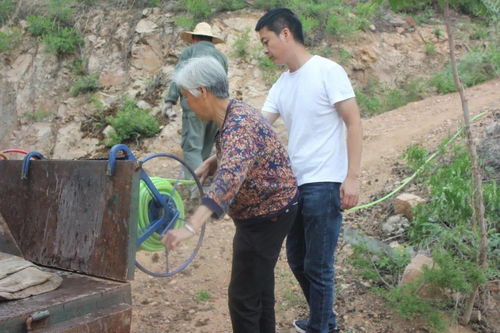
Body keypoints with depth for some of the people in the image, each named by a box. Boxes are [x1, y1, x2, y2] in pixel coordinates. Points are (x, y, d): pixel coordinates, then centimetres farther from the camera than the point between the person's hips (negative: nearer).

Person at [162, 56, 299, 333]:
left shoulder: (239, 125, -28)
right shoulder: (234, 114, 4)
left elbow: (229, 179, -44)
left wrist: (191, 226, -54)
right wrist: (213, 161, 5)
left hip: (267, 214, -10)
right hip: (263, 212, 10)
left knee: (243, 298, -4)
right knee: (259, 288, 20)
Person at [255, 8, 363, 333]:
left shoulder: (327, 71, -8)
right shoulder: (281, 84, 12)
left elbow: (354, 122, -11)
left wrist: (352, 177, -17)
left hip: (324, 186, -8)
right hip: (294, 184, 8)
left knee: (318, 267, 0)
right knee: (297, 261, 17)